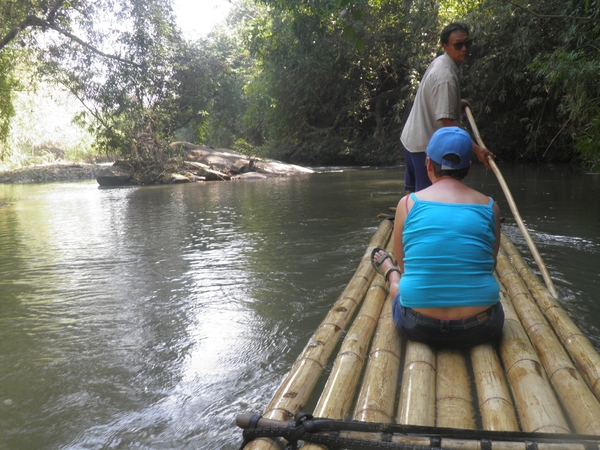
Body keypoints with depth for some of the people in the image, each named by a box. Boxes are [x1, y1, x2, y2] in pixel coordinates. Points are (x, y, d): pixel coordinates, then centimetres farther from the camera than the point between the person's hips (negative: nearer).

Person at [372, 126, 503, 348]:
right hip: (480, 329, 2)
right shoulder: (490, 207, 0)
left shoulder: (407, 203, -4)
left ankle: (388, 270, 61)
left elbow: (405, 266, 6)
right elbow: (490, 262, 13)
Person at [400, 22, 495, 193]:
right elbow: (448, 122, -27)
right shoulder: (446, 76, -23)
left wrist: (457, 103, 17)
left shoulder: (439, 62, 7)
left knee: (415, 192, 18)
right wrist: (476, 149, -27)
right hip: (426, 145, -10)